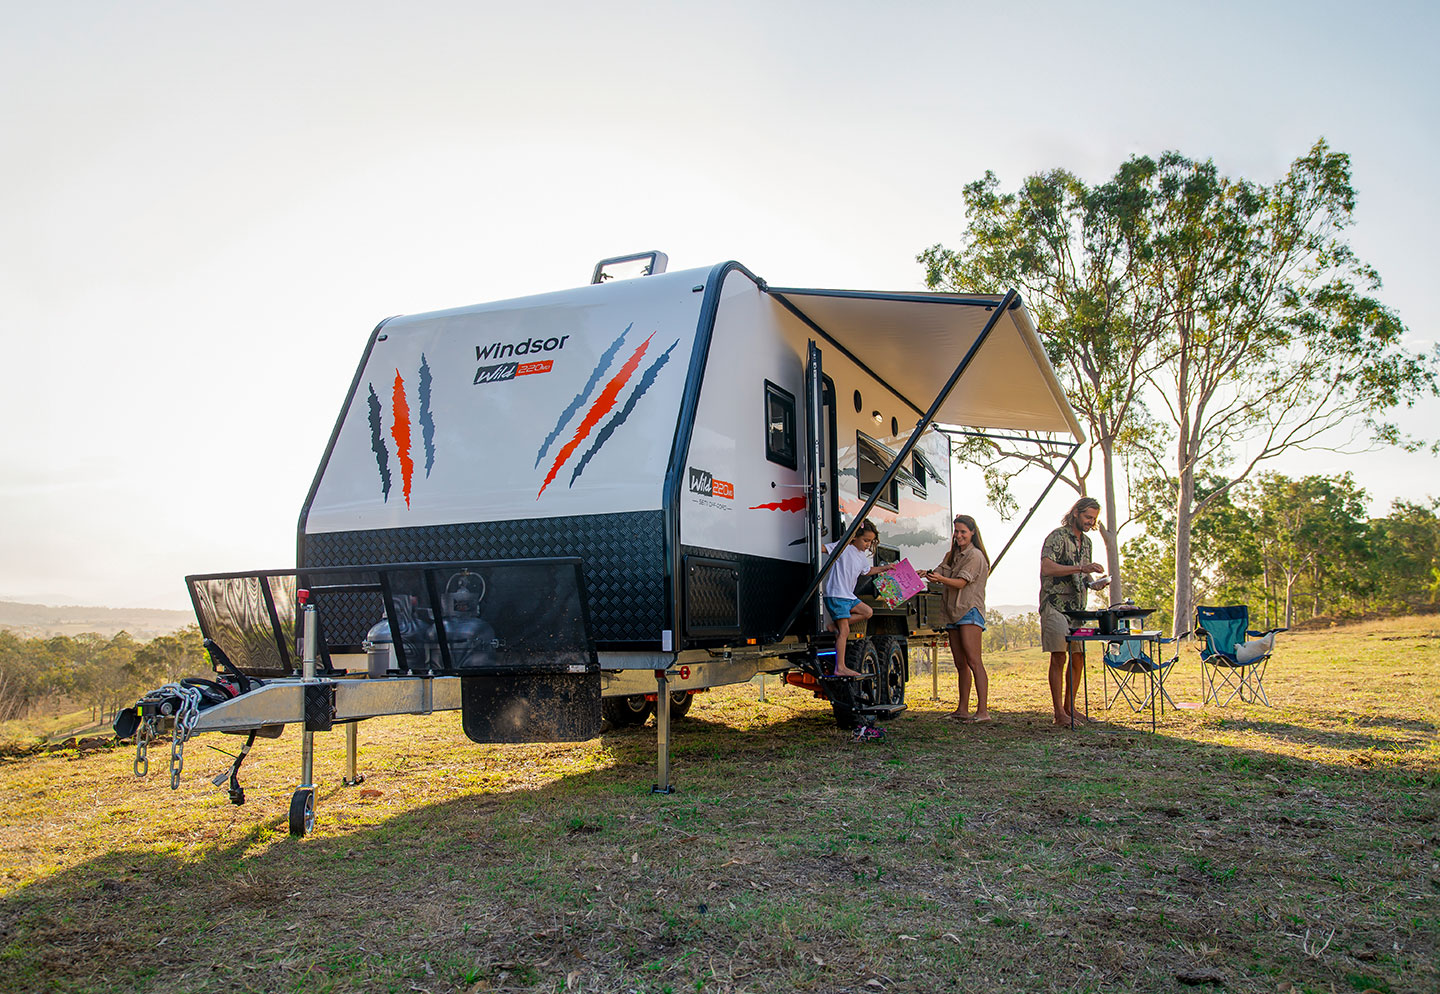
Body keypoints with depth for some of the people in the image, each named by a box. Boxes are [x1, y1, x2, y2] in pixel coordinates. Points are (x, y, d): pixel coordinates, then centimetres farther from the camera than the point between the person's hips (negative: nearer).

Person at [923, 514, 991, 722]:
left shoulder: (975, 556, -4)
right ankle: (962, 710, 11)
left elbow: (961, 582, -14)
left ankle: (983, 710, -18)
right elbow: (939, 573, 9)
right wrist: (926, 574, -11)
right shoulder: (951, 556, 21)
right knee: (960, 664, 8)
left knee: (973, 661, -15)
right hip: (953, 613, 8)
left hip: (970, 612, -8)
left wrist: (941, 579, -29)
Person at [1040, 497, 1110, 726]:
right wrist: (1081, 568, -28)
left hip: (1078, 607, 8)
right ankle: (1059, 714, -4)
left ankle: (1069, 708, 18)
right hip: (1056, 606, -8)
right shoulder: (1057, 537, -9)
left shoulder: (1086, 541, 17)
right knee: (1059, 658, -7)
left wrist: (1093, 583, 4)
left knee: (1078, 658, 8)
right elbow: (1046, 567, -24)